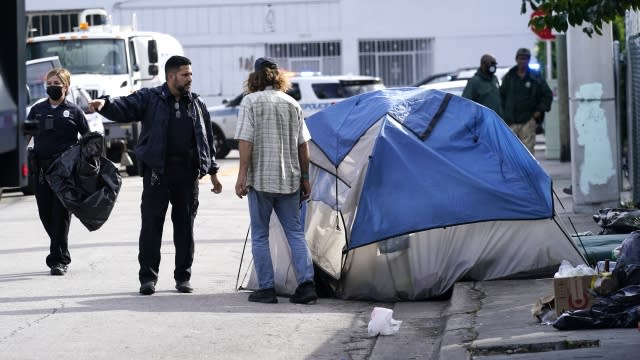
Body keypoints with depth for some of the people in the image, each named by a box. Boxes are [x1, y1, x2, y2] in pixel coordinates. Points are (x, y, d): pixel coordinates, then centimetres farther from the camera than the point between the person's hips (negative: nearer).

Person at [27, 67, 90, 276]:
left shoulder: (73, 111, 5)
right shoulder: (37, 110, 14)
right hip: (41, 168, 4)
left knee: (61, 215, -6)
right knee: (45, 213, 6)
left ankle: (59, 260, -2)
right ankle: (60, 254, 23)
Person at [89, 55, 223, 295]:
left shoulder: (197, 104, 14)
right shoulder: (150, 98, 2)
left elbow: (208, 140, 20)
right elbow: (124, 108, -11)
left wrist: (212, 171, 19)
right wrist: (105, 105, -33)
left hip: (188, 173, 3)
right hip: (158, 172, -3)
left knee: (185, 226, 7)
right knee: (152, 224, -3)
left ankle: (183, 277, 16)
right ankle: (148, 277, 2)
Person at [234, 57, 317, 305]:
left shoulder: (250, 102, -3)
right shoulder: (292, 104, 10)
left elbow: (245, 141, -11)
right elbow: (302, 146, 10)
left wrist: (242, 174, -11)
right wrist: (305, 178, 16)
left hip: (261, 179, -4)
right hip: (289, 179, 4)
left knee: (259, 235, 5)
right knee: (296, 233, 7)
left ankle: (266, 288, 3)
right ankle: (306, 283, -5)